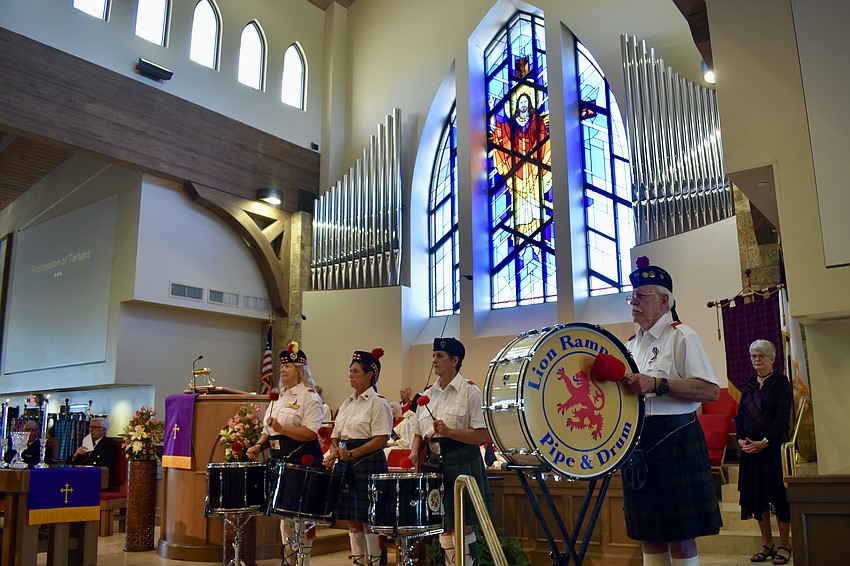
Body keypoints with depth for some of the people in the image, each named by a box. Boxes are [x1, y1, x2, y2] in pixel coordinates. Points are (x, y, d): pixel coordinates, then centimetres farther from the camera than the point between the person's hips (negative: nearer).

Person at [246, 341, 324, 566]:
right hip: (280, 460, 8)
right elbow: (269, 430, 22)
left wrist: (282, 428, -23)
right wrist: (259, 446, 4)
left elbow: (311, 433, -17)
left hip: (302, 461, -8)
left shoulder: (309, 396, -7)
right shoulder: (279, 397, 18)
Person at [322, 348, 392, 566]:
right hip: (347, 465, 7)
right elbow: (336, 436, 18)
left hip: (369, 463, -7)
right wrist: (334, 452, -3)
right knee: (352, 521, 11)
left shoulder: (378, 403, -8)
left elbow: (381, 440, -15)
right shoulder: (347, 403, 15)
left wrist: (352, 454, -21)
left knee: (369, 521, -2)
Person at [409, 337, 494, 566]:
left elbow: (482, 435, -12)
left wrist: (448, 432, -22)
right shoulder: (428, 394, 12)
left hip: (462, 464, -5)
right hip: (434, 464, 6)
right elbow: (418, 433, 17)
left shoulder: (470, 391, -5)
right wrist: (414, 452, -2)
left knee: (462, 528, -1)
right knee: (444, 529, 10)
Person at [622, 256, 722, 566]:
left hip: (674, 442, -7)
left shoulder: (681, 336, -4)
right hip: (636, 444, 7)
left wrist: (657, 384, -23)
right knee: (649, 537, 12)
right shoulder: (631, 345, 18)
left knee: (680, 537, -1)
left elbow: (711, 390, -15)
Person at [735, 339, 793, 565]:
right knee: (755, 493, 6)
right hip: (750, 446, 5)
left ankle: (784, 545, 11)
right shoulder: (749, 385, 13)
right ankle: (766, 543, 17)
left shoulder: (781, 383, -3)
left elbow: (783, 417, -11)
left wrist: (765, 441, -18)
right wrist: (740, 438, -4)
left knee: (779, 493, -1)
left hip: (774, 445, -5)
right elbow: (740, 415, 12)